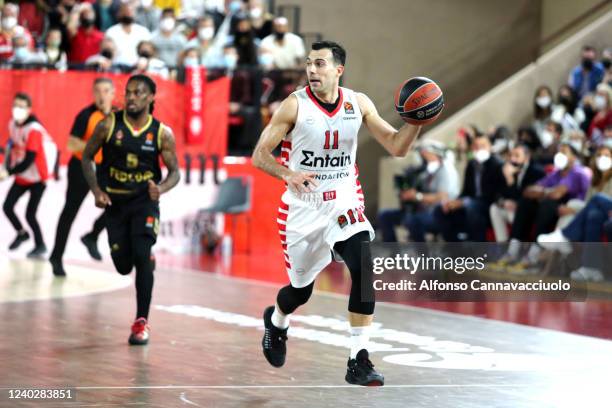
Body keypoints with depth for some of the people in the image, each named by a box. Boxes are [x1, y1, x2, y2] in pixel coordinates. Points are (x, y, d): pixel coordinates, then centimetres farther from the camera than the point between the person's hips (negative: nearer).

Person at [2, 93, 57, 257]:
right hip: (22, 176, 7)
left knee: (29, 214, -8)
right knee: (7, 207, 5)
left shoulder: (34, 130, -24)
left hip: (37, 177, -7)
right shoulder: (13, 125, 1)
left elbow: (29, 159, -26)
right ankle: (21, 233, 31)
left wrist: (10, 172, -23)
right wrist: (8, 166, -1)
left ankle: (40, 245, 13)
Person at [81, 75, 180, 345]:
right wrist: (96, 190, -10)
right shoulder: (109, 125, -6)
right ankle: (147, 261, 41)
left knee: (142, 257, -19)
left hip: (145, 201, -2)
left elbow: (175, 172, 0)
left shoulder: (162, 133, -6)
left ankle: (141, 322, -9)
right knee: (123, 265, 2)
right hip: (114, 202, 2)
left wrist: (161, 188, -22)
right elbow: (87, 157, 3)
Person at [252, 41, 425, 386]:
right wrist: (289, 175, -28)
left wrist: (417, 121, -20)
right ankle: (276, 321, 50)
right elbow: (260, 155, -10)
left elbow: (397, 147, -1)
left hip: (344, 204, 2)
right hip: (303, 208, -1)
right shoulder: (295, 105, -11)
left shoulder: (359, 104, -2)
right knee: (301, 289, 11)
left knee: (364, 268, -23)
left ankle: (359, 361, -17)